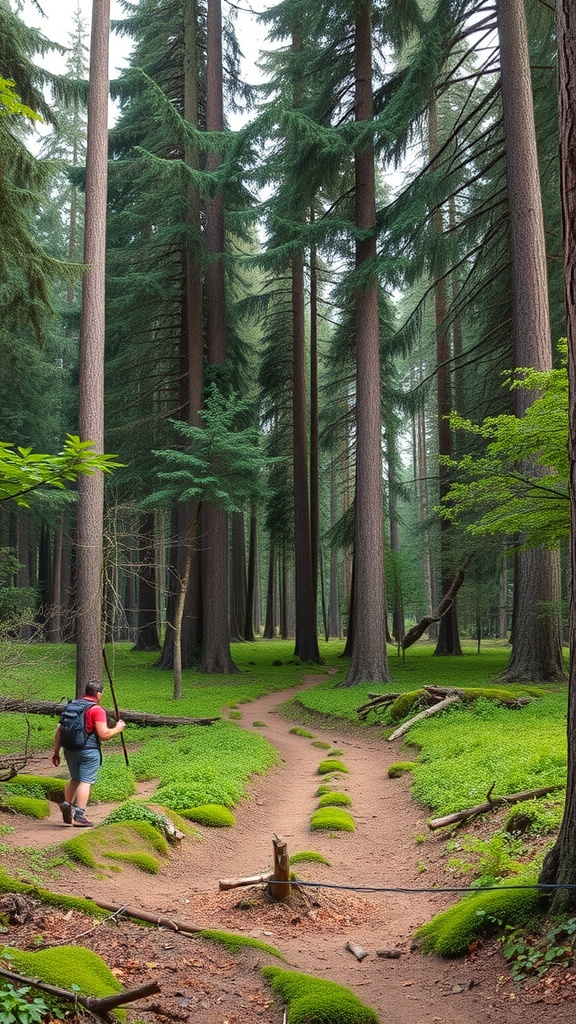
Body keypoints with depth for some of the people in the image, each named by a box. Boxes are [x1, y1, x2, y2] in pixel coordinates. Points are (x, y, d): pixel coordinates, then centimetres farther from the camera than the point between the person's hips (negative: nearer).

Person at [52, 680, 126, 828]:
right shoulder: (97, 710, -9)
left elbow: (59, 731, 10)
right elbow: (104, 735, -15)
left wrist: (56, 752, 15)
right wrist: (117, 729, 2)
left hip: (70, 749, 6)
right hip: (89, 750, -6)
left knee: (75, 779, 24)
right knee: (86, 781, 0)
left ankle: (67, 805, 17)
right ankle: (79, 815, -1)